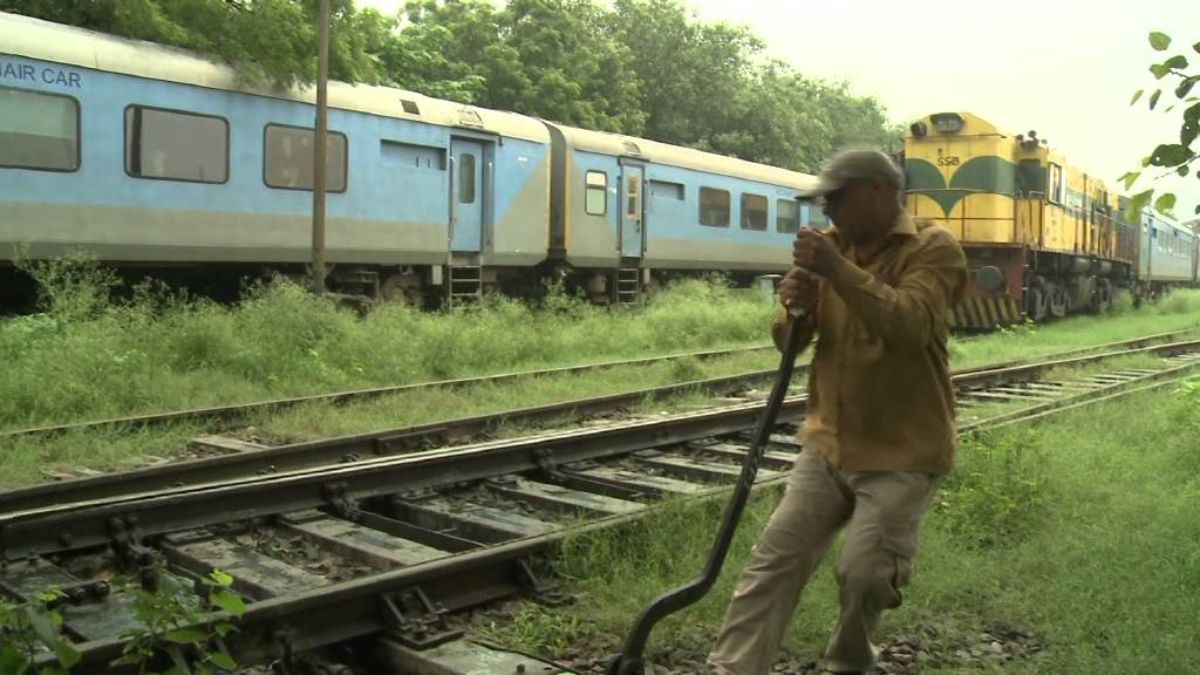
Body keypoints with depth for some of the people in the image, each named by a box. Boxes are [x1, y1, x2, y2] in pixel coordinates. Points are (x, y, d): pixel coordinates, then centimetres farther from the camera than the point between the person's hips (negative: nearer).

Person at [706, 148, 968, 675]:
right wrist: (795, 306, -13)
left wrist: (839, 270, -30)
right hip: (829, 442, 6)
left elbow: (909, 326, -27)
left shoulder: (933, 248, -9)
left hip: (902, 453, -5)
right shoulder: (833, 246, 9)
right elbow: (789, 341, 9)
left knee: (864, 574, -7)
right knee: (775, 557, 0)